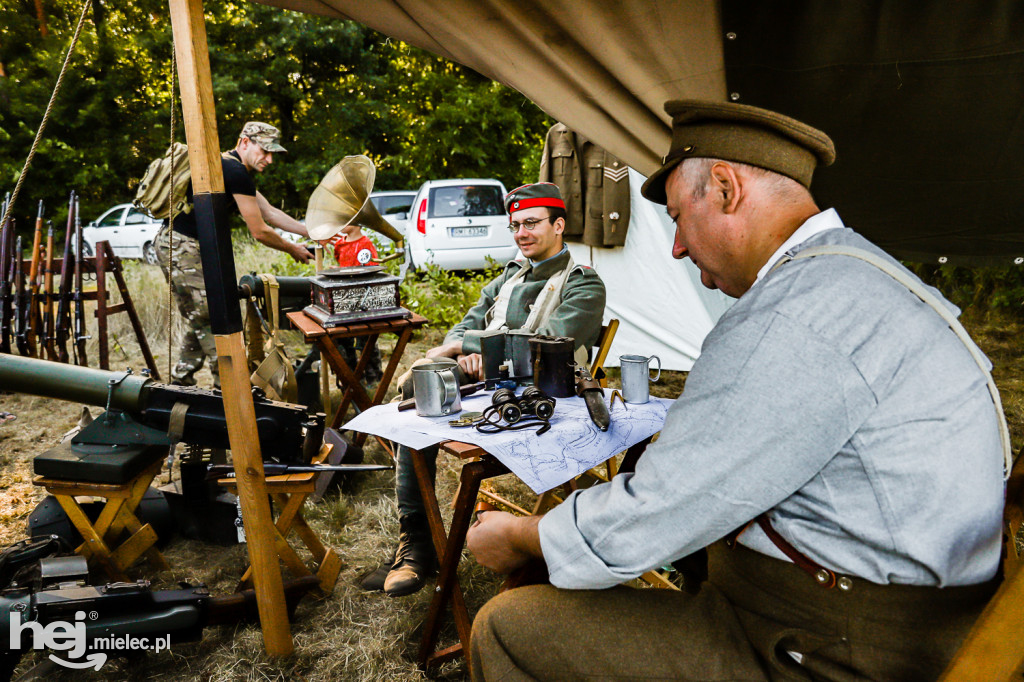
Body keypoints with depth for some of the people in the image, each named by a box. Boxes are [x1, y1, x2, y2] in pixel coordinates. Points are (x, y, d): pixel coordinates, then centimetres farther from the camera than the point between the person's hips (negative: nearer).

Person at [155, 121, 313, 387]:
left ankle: (180, 381, 26)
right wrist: (292, 249, 2)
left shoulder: (230, 168, 17)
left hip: (176, 246, 11)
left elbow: (270, 212, 18)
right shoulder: (236, 172, -16)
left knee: (202, 322, 16)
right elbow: (259, 232, -14)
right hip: (182, 247, -11)